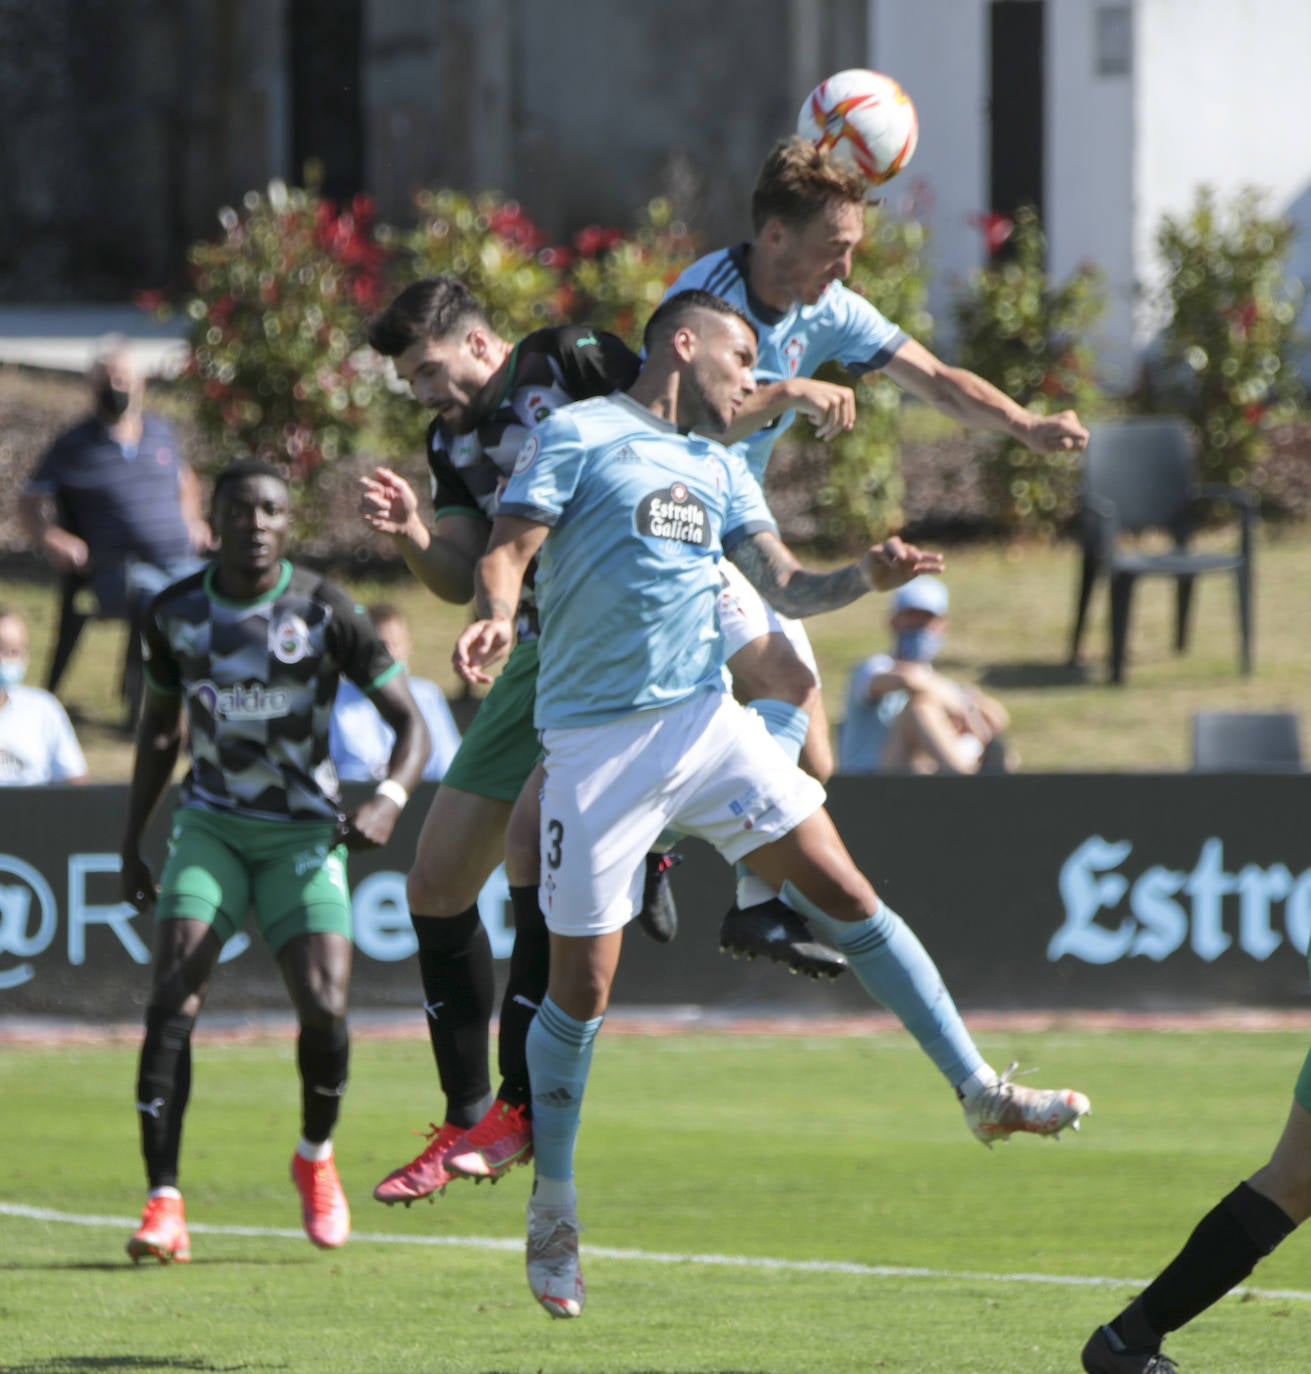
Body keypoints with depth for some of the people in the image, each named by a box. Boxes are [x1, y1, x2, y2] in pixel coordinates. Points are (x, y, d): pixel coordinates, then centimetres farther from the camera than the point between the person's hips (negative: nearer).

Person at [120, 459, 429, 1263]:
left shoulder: (326, 613, -9)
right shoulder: (175, 614, 0)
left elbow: (412, 723, -6)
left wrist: (389, 802, -25)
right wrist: (133, 844, 14)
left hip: (304, 834, -2)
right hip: (211, 826, 2)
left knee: (325, 1007, -15)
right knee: (173, 1000, -17)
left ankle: (316, 1159, 17)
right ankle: (165, 1204, -17)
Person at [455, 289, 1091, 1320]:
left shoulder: (719, 470, 19)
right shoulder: (577, 437, 0)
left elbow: (787, 589, 14)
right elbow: (507, 549, -8)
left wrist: (868, 577, -6)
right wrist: (499, 614, -30)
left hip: (709, 721, 5)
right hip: (597, 740, -5)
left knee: (843, 893, -3)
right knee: (582, 985, -2)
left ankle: (981, 1091, 3)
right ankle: (552, 1211, 13)